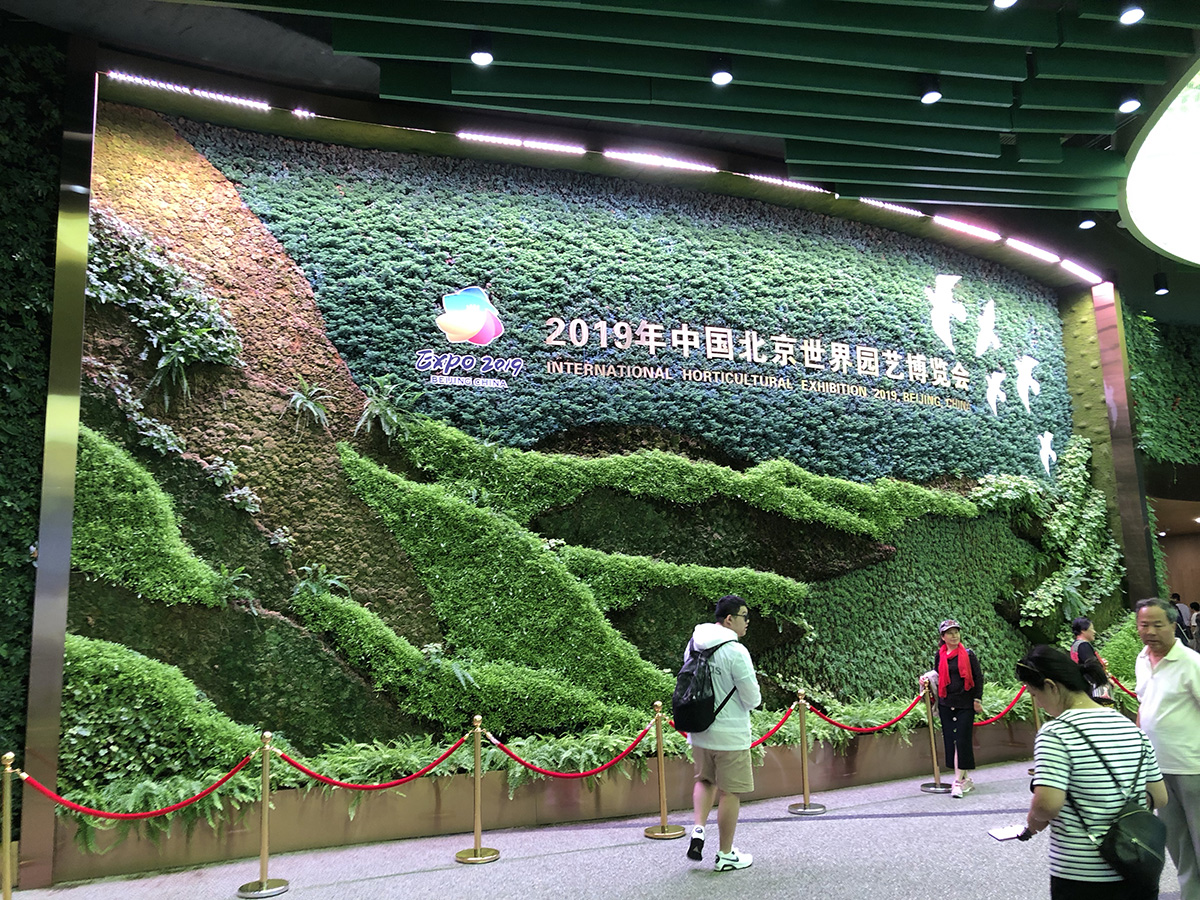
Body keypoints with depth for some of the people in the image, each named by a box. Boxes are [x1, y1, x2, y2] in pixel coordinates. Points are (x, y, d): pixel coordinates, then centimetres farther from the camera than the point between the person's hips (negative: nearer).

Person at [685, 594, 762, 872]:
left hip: (698, 730, 6)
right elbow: (753, 699, -14)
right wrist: (750, 696, 7)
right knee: (729, 793, 8)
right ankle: (725, 855, 19)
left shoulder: (693, 644, 2)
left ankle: (698, 829, 11)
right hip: (729, 734, -6)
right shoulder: (735, 652, -21)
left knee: (705, 780, 26)